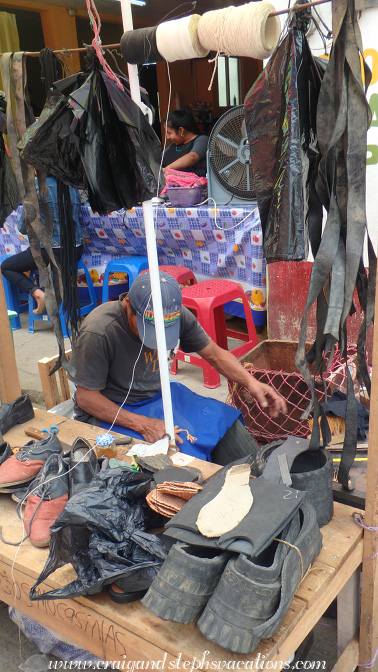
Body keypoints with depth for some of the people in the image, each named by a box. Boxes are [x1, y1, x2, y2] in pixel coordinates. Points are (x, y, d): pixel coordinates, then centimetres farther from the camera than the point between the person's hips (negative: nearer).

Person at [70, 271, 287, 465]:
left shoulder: (179, 316, -13)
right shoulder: (98, 333, -28)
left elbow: (215, 354, 0)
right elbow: (86, 397, -19)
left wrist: (250, 381, -18)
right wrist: (142, 424, -26)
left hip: (159, 395, 6)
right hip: (112, 412, -5)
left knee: (225, 420, -7)